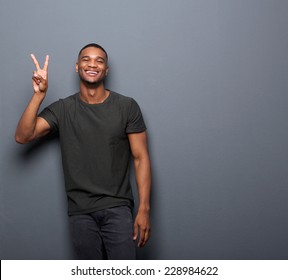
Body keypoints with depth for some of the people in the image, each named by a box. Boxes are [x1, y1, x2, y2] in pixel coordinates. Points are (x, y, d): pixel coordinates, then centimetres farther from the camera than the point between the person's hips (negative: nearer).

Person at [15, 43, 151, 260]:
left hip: (118, 208, -2)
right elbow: (23, 136, -8)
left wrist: (144, 209, -10)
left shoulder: (127, 106, -2)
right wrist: (39, 95, -18)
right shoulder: (62, 109, 3)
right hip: (80, 212, 2)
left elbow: (141, 158, -3)